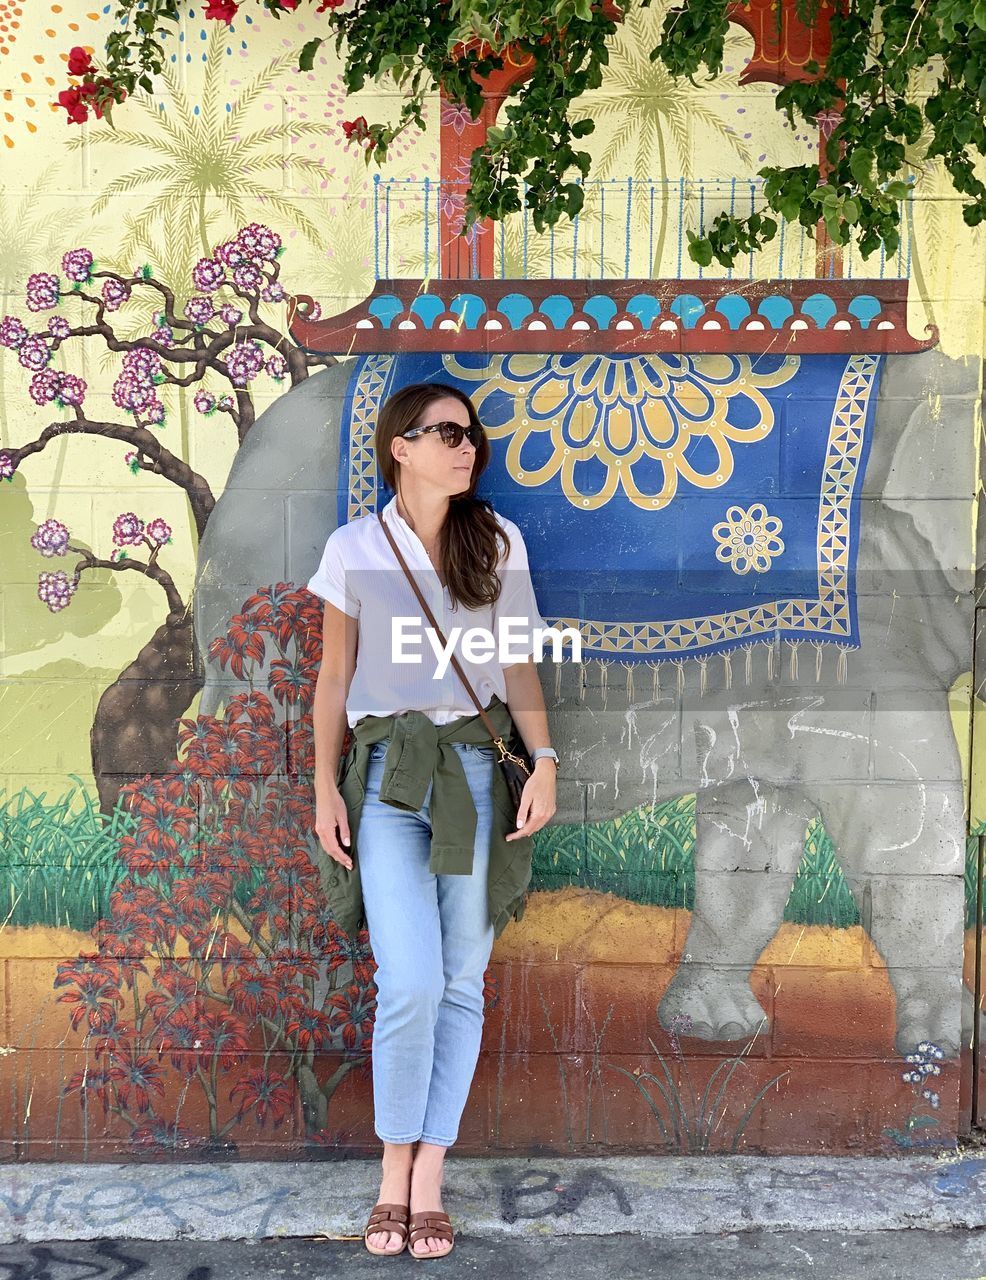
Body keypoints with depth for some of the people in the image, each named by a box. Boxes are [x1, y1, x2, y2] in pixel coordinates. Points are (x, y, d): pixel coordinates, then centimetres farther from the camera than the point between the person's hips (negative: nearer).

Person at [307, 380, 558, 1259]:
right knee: (412, 981, -11)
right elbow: (335, 675, 8)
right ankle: (395, 1170, 10)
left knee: (463, 981, 2)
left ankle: (430, 1176, 15)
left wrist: (544, 762, -3)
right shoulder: (354, 549, 4)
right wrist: (326, 787, 2)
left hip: (475, 768, 2)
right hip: (389, 774, -2)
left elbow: (518, 666, 9)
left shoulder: (497, 542, 7)